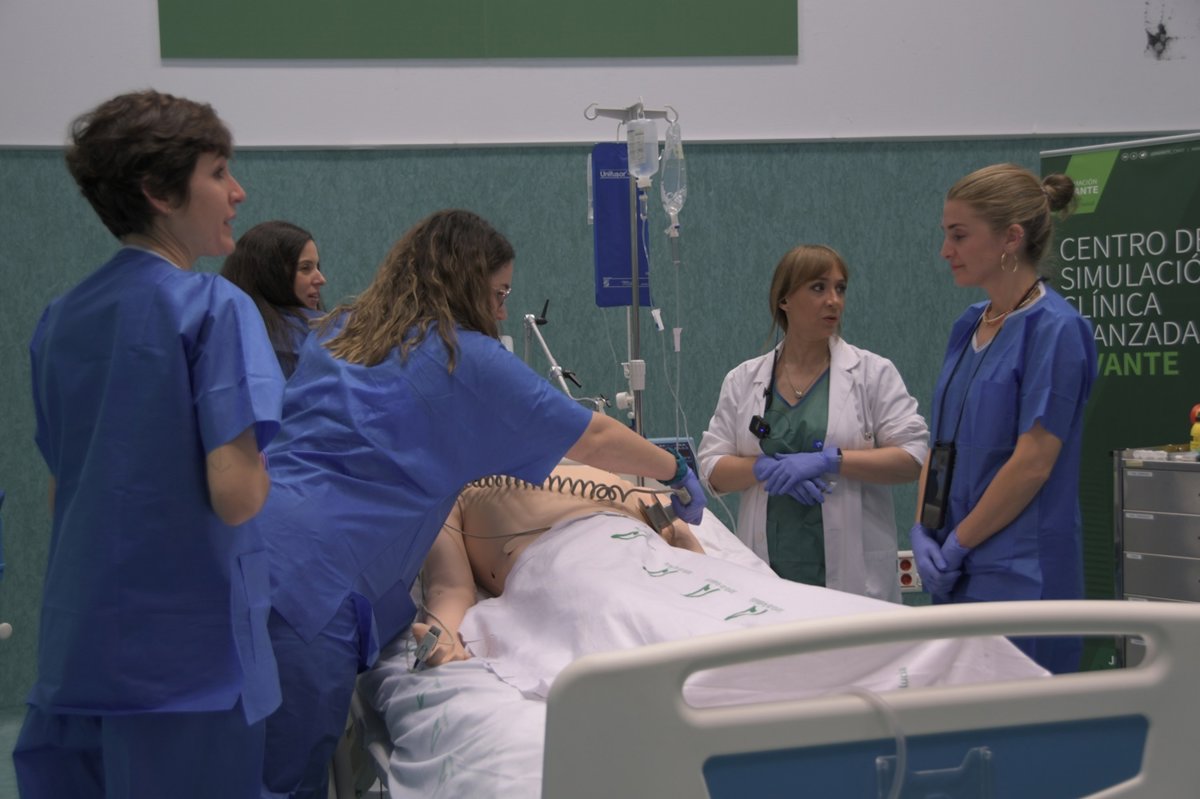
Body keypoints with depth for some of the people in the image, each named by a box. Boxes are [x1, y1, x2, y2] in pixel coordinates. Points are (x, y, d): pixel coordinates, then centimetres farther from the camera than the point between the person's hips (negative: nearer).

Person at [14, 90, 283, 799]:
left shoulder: (60, 320, 9)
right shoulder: (215, 308, -12)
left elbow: (59, 489, 15)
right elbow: (237, 494, -19)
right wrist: (274, 451, 0)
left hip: (73, 658, 7)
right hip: (190, 658, -7)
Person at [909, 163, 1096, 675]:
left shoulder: (1053, 329, -12)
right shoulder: (968, 326, 12)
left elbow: (1033, 464, -16)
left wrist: (956, 544, -11)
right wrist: (923, 531, 0)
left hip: (1021, 575, -7)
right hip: (959, 573, 7)